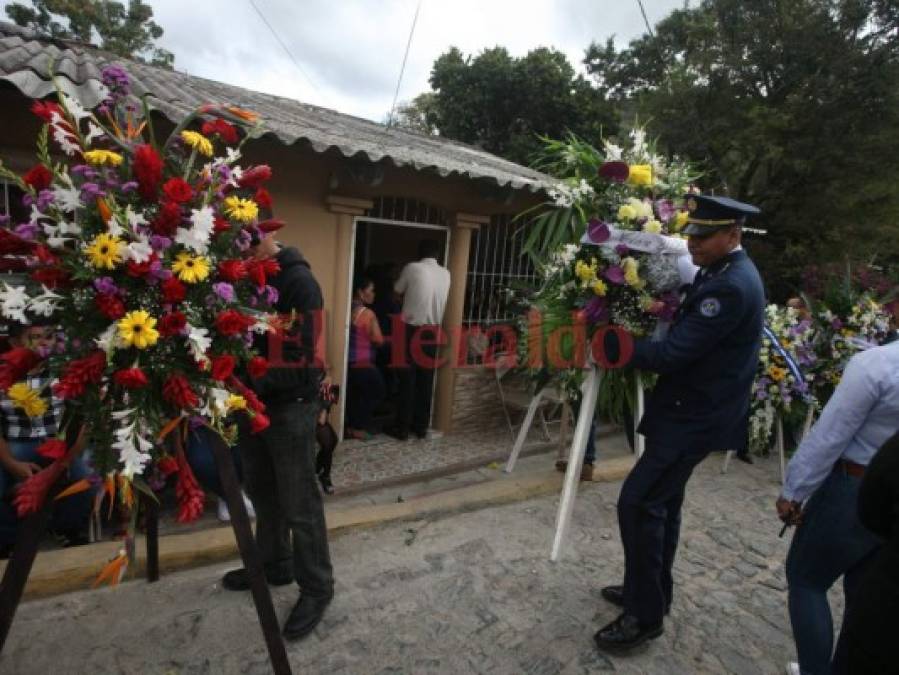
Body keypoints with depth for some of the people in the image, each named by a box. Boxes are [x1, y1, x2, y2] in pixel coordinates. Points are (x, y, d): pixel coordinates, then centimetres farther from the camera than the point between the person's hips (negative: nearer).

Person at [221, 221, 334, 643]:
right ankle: (274, 564, 41)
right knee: (262, 492, 21)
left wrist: (250, 382, -28)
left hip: (290, 407, -7)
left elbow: (299, 360, -23)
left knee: (299, 504, 3)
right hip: (254, 401, 8)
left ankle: (317, 587, 21)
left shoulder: (298, 281, -17)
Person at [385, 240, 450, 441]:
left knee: (407, 379, 1)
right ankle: (421, 426, 18)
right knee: (426, 379, 10)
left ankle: (402, 427, 7)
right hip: (433, 331, 4)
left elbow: (397, 290, 10)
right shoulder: (446, 274, 6)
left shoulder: (412, 268, -6)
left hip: (412, 328, -4)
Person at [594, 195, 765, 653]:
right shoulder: (723, 273, 11)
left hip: (695, 417, -10)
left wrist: (611, 344, -17)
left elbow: (672, 353, -26)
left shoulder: (731, 287, -22)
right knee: (661, 502, 18)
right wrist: (630, 341, 2)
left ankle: (645, 615, 10)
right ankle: (652, 591, 35)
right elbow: (685, 338, 15)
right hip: (692, 409, 10)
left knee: (638, 503, -7)